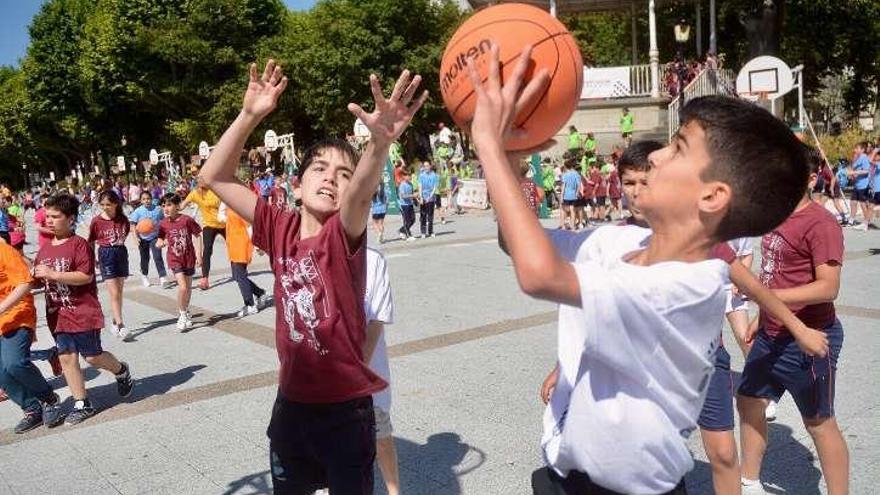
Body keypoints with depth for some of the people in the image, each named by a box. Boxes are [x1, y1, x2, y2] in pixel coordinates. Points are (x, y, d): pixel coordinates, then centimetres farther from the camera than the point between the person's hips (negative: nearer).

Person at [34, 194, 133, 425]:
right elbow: (38, 278, 21)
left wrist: (52, 274, -23)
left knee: (93, 357, 2)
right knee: (67, 358, 6)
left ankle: (121, 371, 32)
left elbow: (86, 276, -22)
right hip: (58, 315, 7)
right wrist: (35, 274, -1)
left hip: (83, 312, -6)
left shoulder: (79, 244, -12)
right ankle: (82, 405, 15)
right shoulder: (45, 249, 9)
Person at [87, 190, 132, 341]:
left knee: (119, 292, 12)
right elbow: (91, 242, 2)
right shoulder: (97, 221, -7)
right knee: (114, 293, -9)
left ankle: (115, 322, 26)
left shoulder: (123, 219, -1)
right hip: (106, 255, -3)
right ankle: (120, 326, -9)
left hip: (121, 253, 4)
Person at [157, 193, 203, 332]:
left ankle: (184, 311, 38)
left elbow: (198, 235, -5)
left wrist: (199, 255, -6)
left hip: (189, 258, 0)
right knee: (182, 287, -15)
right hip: (175, 259, 0)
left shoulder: (187, 220, -13)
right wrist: (160, 243, -18)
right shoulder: (163, 224, -6)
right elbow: (160, 240, 7)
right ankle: (183, 315, 3)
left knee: (188, 287, 14)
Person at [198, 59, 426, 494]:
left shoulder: (344, 235, -16)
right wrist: (249, 116, -16)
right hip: (291, 402, 5)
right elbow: (214, 178, -4)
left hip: (345, 408, -5)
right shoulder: (281, 229, -4)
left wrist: (380, 141, -58)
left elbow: (360, 194, -39)